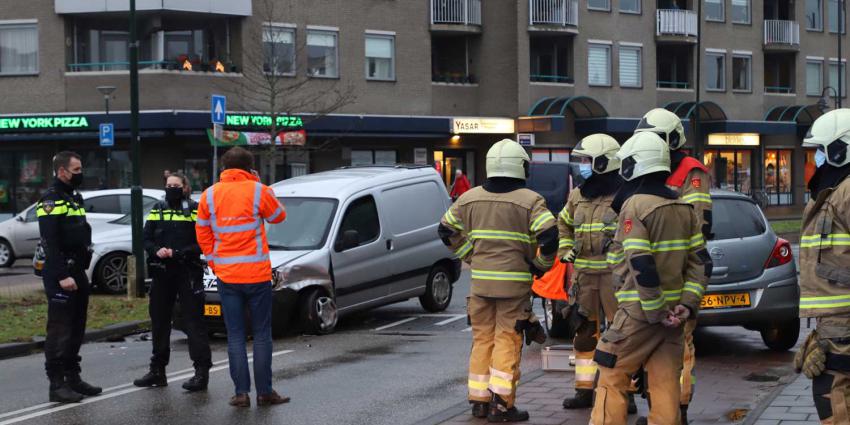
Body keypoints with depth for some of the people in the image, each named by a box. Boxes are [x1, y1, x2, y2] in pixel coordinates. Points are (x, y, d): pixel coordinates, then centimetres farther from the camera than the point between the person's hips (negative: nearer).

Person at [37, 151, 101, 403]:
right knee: (60, 330, -8)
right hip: (60, 276, -9)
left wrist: (82, 269, 17)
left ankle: (73, 377, 22)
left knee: (77, 329, 13)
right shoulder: (51, 202, -12)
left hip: (77, 273, 9)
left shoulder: (75, 198, 18)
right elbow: (50, 243, -20)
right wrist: (62, 276, -26)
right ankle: (57, 385, -5)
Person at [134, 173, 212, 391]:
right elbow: (147, 239, 11)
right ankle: (157, 370, 20)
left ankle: (202, 371, -5)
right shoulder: (157, 210, 13)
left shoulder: (196, 210, -1)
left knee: (194, 321, -7)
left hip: (188, 273, -5)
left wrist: (178, 253, -17)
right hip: (162, 274, 5)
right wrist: (157, 250, -10)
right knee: (159, 321, 10)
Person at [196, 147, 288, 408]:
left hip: (226, 276, 2)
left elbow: (202, 235, 8)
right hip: (257, 275, -2)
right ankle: (264, 392, 7)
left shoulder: (209, 195, 2)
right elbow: (278, 216, 9)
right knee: (261, 335, 6)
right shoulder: (258, 191, -7)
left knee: (235, 336, 6)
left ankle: (241, 393, 3)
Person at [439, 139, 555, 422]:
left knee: (482, 339, 13)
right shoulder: (530, 201, -8)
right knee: (507, 341, 0)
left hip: (480, 281, 4)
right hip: (514, 282, -4)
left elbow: (447, 230, 12)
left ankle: (479, 401, 18)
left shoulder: (470, 199, 7)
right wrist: (541, 265, -3)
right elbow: (549, 235, -19)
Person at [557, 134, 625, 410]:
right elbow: (563, 223, 29)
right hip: (584, 274, 7)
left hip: (614, 274, -7)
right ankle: (584, 390, 19)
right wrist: (565, 250, 15)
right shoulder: (578, 196, 13)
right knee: (584, 332, 10)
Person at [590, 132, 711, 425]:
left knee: (612, 379, 2)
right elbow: (700, 262, 6)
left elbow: (640, 267, -20)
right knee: (666, 386, 8)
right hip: (673, 312, 7)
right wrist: (688, 304, 0)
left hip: (639, 312, -7)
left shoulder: (635, 206, -12)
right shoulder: (684, 208, 10)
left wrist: (656, 313, -15)